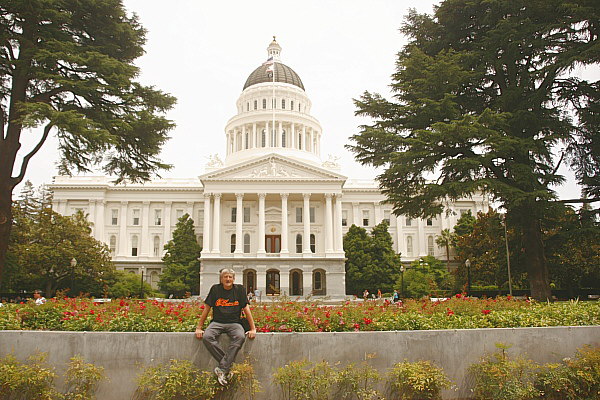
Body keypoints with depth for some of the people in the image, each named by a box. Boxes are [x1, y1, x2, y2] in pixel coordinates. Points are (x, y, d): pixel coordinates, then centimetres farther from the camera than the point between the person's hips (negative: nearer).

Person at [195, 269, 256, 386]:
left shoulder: (239, 290, 5)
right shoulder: (215, 289, 4)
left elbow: (246, 310, 5)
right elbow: (206, 309, 7)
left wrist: (253, 329, 0)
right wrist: (199, 328, 4)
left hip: (234, 323, 0)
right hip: (217, 322, 1)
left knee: (240, 337, -34)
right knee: (206, 337, -31)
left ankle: (222, 369, -31)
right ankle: (228, 364, -23)